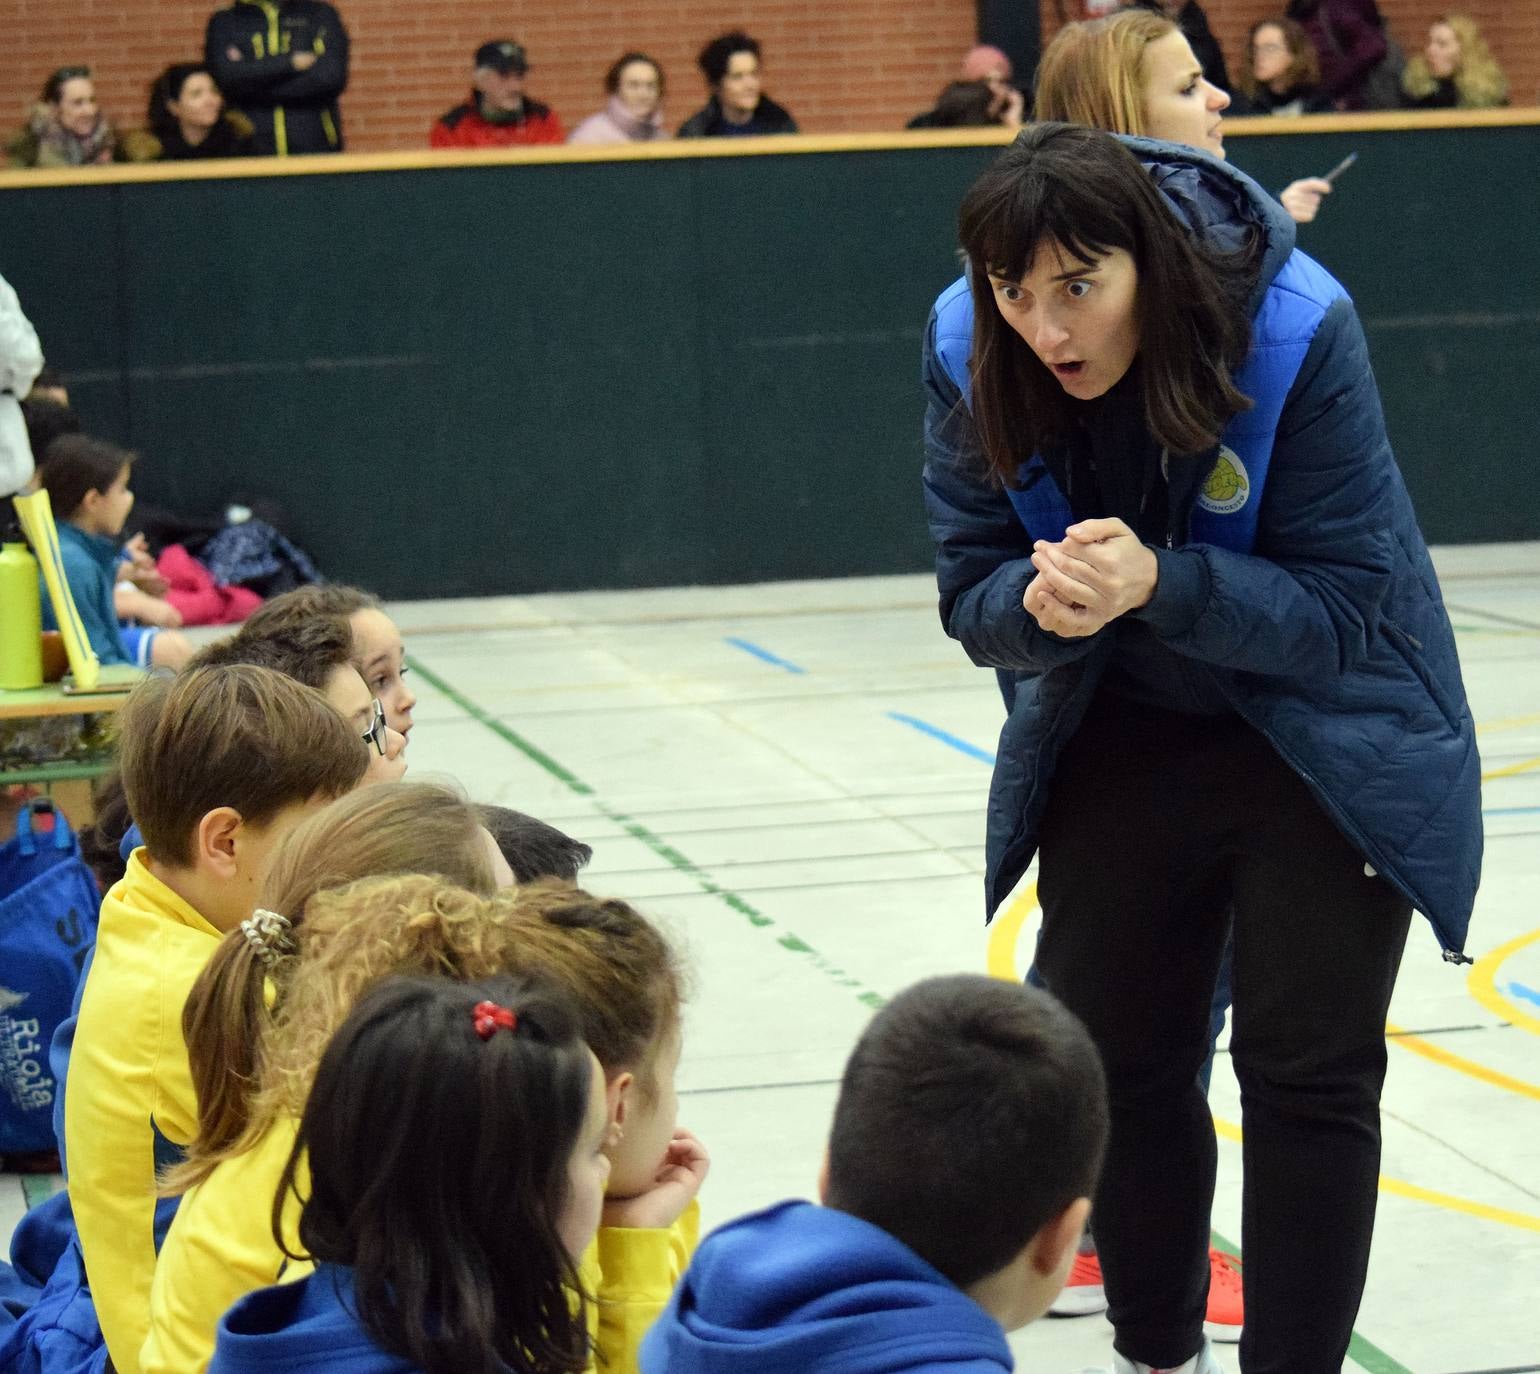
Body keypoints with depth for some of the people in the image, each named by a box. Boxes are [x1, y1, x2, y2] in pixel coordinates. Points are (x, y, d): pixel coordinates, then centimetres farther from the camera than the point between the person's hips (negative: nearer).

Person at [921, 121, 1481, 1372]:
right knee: (1117, 1056, 12)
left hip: (1326, 743, -4)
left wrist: (1157, 584, -41)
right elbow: (973, 596, -10)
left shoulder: (1296, 331, -29)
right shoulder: (971, 355, -18)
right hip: (1122, 742, 4)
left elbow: (1341, 608, -24)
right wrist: (1041, 604, -34)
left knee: (1307, 1073, -4)